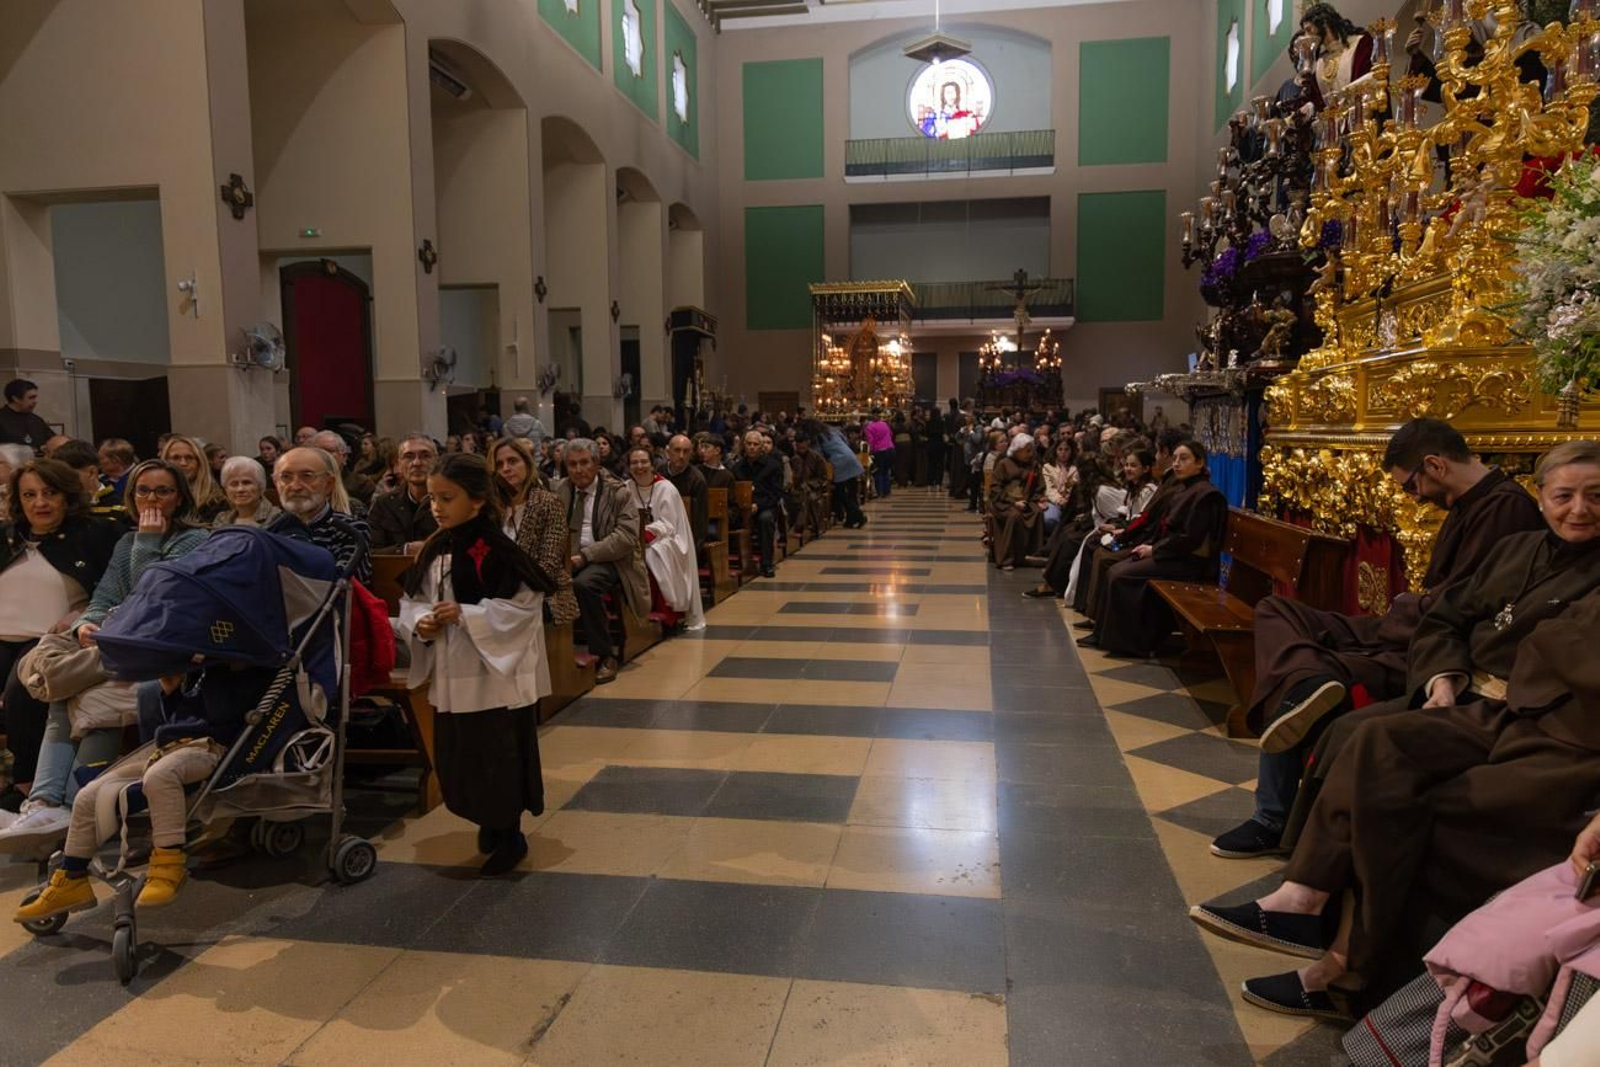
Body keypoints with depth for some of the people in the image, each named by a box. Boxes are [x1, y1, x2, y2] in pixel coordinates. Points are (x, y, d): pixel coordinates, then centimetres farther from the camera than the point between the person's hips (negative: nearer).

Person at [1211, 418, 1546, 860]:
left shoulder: (1505, 506, -15)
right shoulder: (1469, 505, 16)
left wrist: (1406, 608, -2)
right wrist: (1411, 605, -1)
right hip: (1406, 634, 11)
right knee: (1274, 611, -1)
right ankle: (1308, 681, -25)